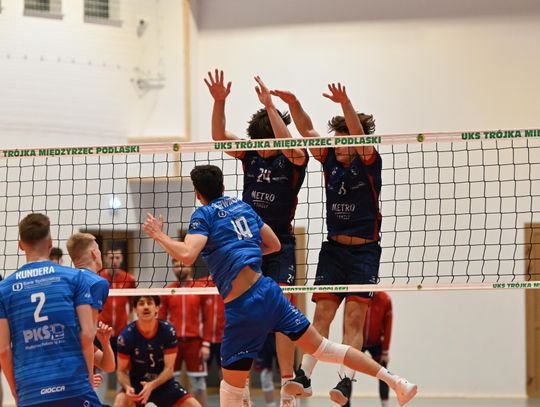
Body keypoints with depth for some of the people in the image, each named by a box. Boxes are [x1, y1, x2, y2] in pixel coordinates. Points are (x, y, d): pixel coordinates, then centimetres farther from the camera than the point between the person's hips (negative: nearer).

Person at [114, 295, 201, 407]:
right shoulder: (126, 335, -15)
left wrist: (152, 385, -31)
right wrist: (127, 387, -31)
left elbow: (169, 368, -13)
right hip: (136, 384, -2)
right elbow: (122, 371, -9)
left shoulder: (168, 331, -13)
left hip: (163, 383, 2)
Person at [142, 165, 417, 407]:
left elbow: (187, 255, -21)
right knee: (322, 347, 13)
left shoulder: (204, 214, -4)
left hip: (242, 309, -6)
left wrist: (159, 235, -6)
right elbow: (274, 244, 24)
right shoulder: (242, 206, 15)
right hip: (268, 292, 6)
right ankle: (395, 381, 12)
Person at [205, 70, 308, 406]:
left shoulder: (295, 159, -8)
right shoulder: (250, 155, 4)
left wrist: (270, 106, -34)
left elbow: (287, 144, -31)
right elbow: (219, 136, -6)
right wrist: (219, 101, -20)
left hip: (279, 243, -4)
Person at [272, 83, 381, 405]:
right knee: (322, 314, -2)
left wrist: (346, 104, -41)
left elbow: (360, 135, -24)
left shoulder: (369, 163, -6)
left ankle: (346, 381, -17)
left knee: (354, 319, -10)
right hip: (333, 248, 4)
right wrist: (293, 104, -20)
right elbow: (307, 131, -4)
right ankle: (304, 375, -1)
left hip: (364, 250, -4)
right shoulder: (331, 160, 5)